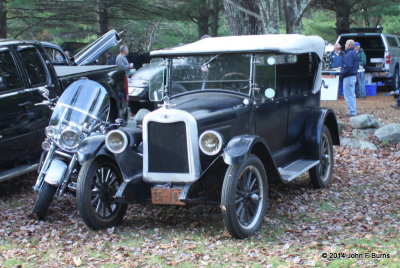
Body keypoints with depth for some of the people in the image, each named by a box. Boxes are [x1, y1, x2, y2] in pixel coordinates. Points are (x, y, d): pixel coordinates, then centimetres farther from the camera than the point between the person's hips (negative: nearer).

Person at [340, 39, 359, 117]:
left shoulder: (349, 54, -17)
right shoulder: (354, 53, 16)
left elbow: (348, 66, -27)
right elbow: (357, 66, 22)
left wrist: (342, 72, -16)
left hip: (348, 77, -11)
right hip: (353, 75, 11)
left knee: (348, 95, -7)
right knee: (352, 95, 17)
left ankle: (352, 112, -7)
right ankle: (353, 111, 24)